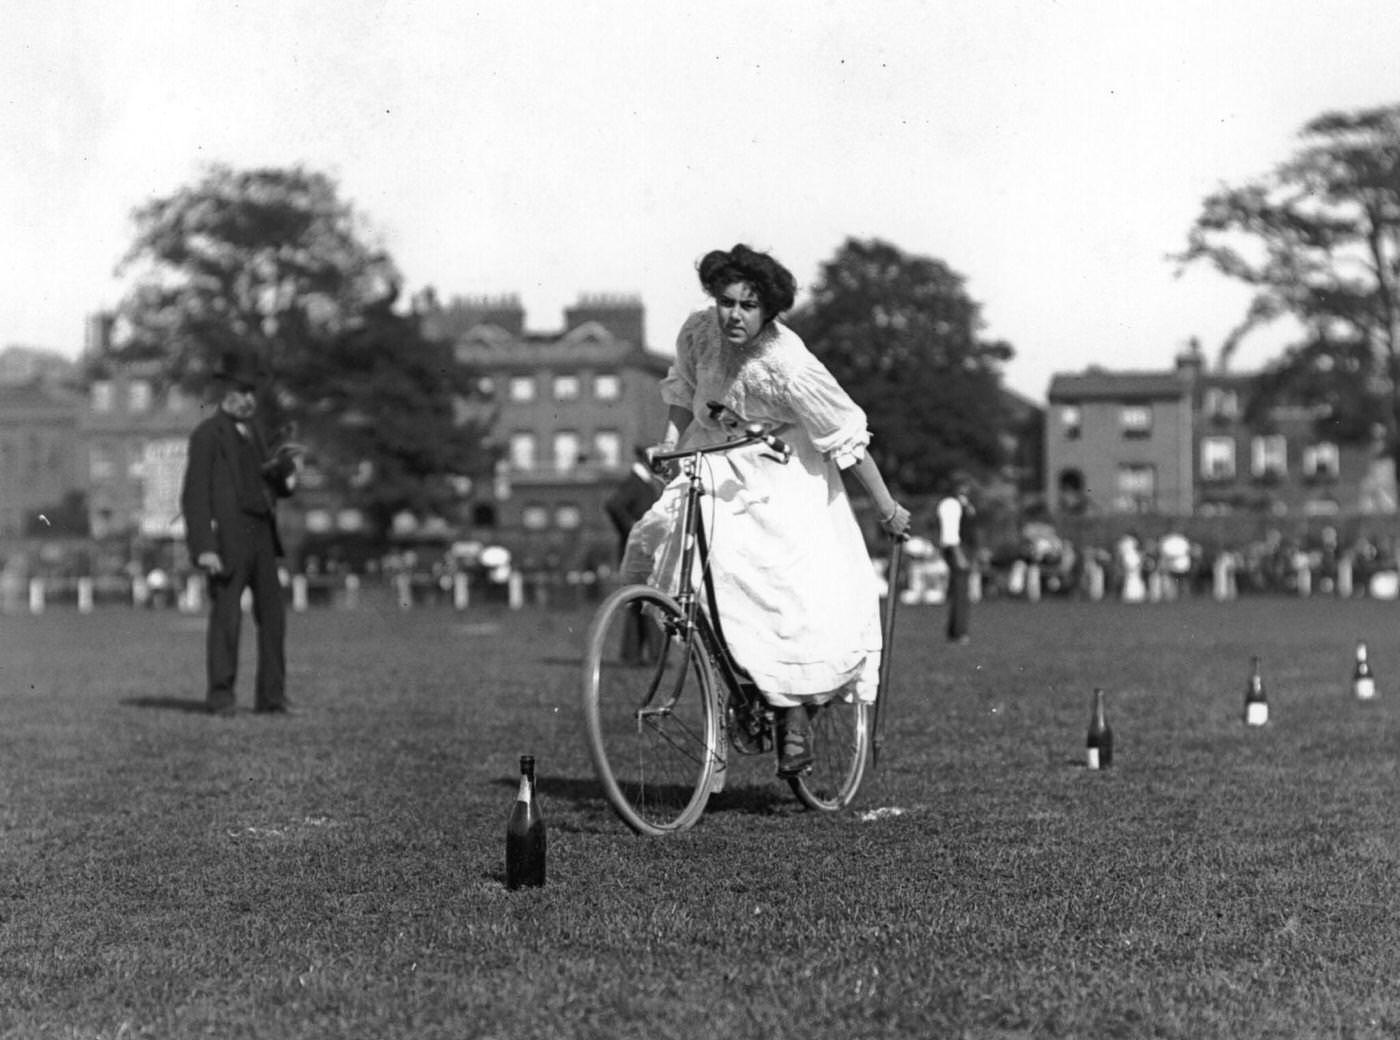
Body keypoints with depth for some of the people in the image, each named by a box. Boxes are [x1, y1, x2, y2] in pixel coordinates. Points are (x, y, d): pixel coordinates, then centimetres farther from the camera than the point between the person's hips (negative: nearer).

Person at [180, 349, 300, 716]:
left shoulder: (252, 434, 19)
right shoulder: (207, 434, -4)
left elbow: (278, 487, 20)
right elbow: (194, 494, -10)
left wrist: (283, 463, -2)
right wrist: (204, 547, -19)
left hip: (261, 536, 7)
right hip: (226, 538, -7)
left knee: (272, 614, 6)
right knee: (225, 617, -6)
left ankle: (271, 696, 11)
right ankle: (220, 698, 1)